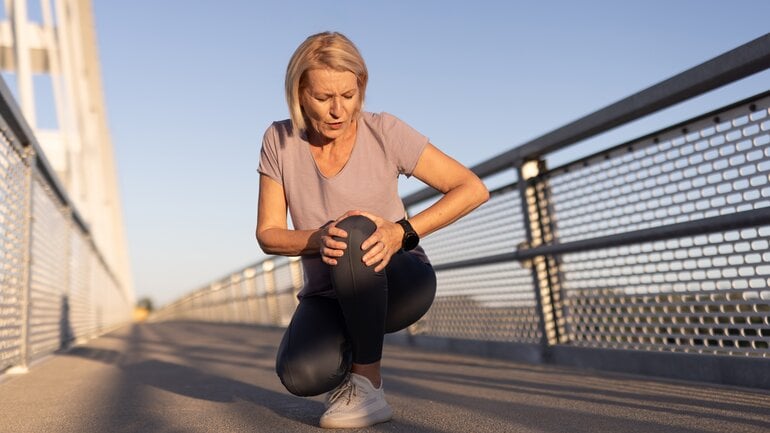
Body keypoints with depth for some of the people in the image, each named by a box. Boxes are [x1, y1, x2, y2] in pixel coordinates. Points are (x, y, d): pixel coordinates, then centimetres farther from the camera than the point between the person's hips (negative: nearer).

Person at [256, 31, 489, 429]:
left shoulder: (384, 131, -15)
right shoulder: (279, 140, -7)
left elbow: (474, 189, -13)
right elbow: (268, 234, -6)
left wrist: (402, 232, -27)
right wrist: (318, 240, -28)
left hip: (398, 280, -1)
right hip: (328, 293, 2)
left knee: (356, 230, -35)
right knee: (302, 375, -28)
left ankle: (367, 384, -19)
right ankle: (346, 358, 10)